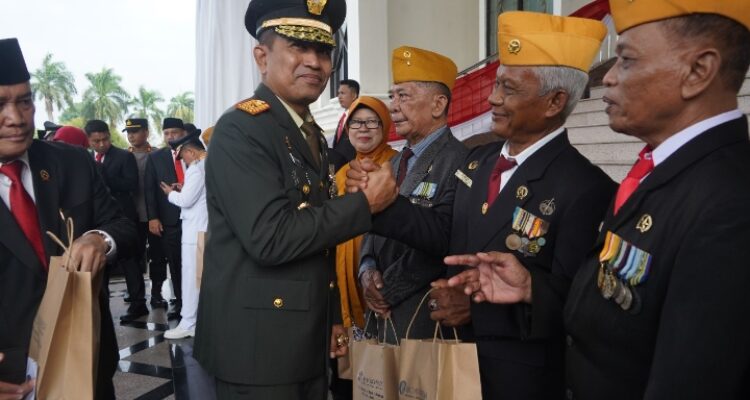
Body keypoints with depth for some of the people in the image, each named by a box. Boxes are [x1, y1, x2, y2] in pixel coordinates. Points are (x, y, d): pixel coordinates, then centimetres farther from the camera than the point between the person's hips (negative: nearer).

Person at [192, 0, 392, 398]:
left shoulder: (311, 134, 11)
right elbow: (271, 238, -26)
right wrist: (364, 202, -18)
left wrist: (332, 318, 15)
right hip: (257, 344, -8)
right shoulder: (241, 129, -16)